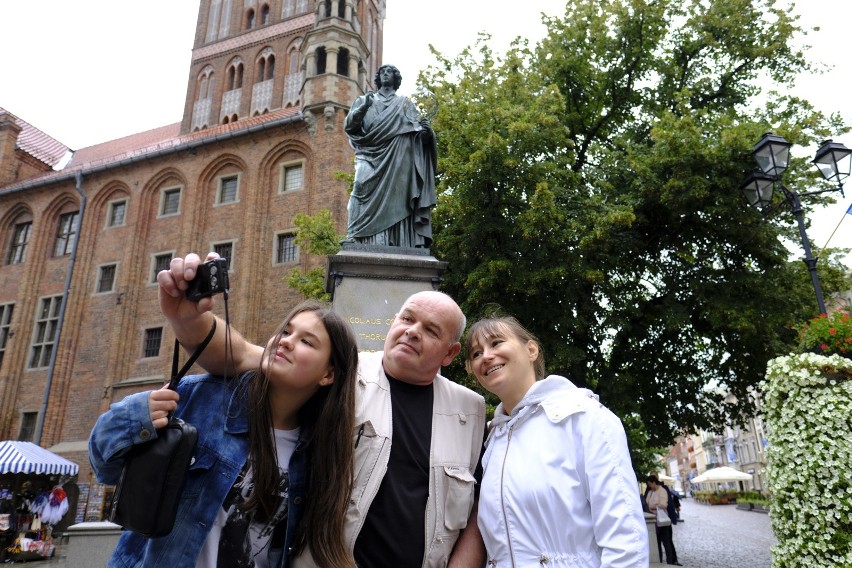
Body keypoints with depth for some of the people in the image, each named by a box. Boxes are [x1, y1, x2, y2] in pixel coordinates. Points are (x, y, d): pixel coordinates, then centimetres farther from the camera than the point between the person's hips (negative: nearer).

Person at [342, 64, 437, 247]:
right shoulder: (363, 100, 22)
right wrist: (362, 108, -11)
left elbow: (417, 132, 10)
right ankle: (355, 240, -26)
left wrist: (425, 130, -14)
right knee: (363, 189, -22)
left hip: (397, 162, 0)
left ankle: (396, 248, -15)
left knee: (394, 202, -11)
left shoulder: (405, 104, 21)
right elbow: (348, 125, 8)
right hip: (370, 158, 0)